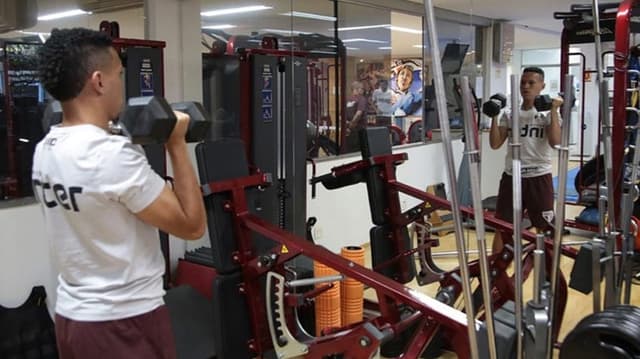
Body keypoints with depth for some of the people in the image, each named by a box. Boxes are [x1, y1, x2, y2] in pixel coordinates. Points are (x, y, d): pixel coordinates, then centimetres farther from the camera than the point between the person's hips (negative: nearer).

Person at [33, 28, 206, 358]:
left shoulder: (44, 152, 3)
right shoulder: (112, 155, -25)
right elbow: (192, 225, -18)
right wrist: (176, 144, -12)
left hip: (72, 317, 9)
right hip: (124, 322, -8)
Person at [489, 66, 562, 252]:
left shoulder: (548, 113, -1)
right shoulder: (509, 114, 7)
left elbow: (555, 142, -17)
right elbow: (495, 143, -1)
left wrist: (554, 111, -17)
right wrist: (495, 115, -7)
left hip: (539, 177, -2)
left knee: (544, 228, 8)